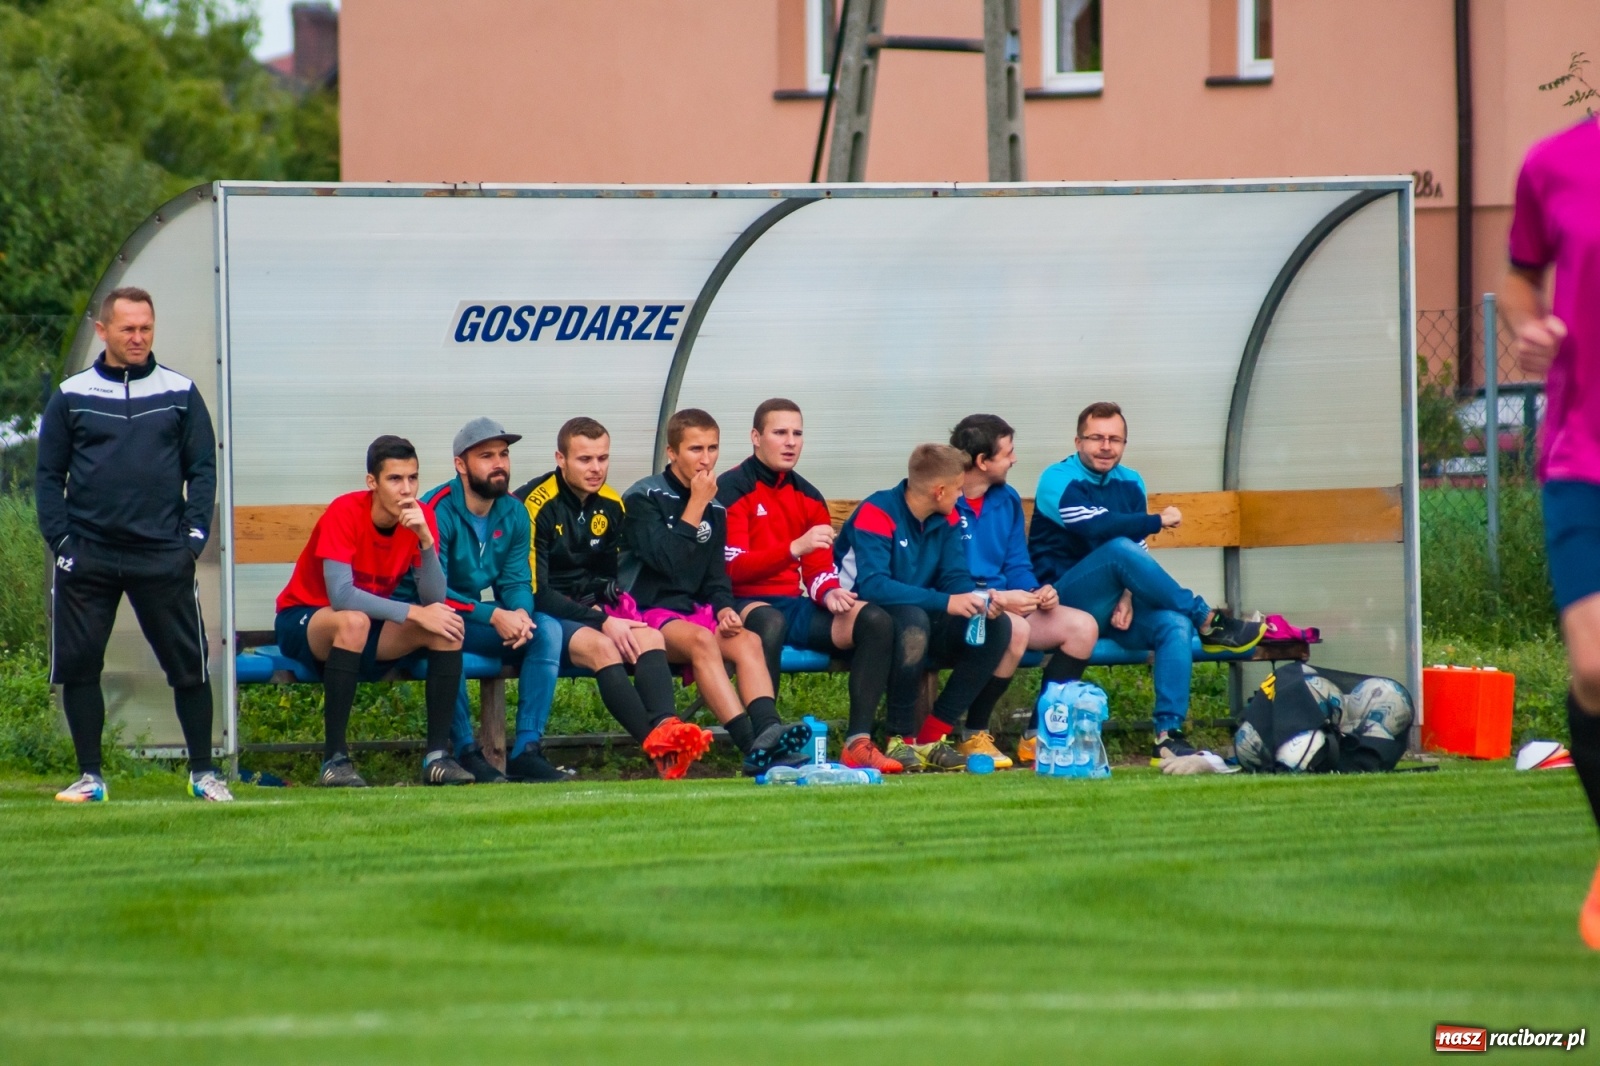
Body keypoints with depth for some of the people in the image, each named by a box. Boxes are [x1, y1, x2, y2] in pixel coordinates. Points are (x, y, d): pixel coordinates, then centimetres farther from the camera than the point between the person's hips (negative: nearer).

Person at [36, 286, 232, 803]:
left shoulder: (180, 393, 8)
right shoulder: (72, 396, 7)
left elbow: (202, 468, 8)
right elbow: (48, 475, 8)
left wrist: (193, 536, -3)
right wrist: (60, 539, -3)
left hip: (164, 557, 0)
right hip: (87, 557, 0)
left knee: (189, 665, -1)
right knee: (78, 665, 0)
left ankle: (203, 773, 9)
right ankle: (90, 776, 10)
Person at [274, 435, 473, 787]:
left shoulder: (421, 517, -9)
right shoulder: (345, 513, -24)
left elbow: (434, 600, -17)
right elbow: (340, 595, -34)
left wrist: (425, 538, -30)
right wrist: (414, 613, -33)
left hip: (372, 627, 5)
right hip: (303, 622, -5)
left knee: (449, 626, -17)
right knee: (353, 622, -38)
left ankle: (438, 755, -17)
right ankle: (335, 759, -34)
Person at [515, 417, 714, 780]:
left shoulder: (611, 506, 9)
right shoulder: (536, 506, -13)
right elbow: (534, 591, -15)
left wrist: (601, 606, -1)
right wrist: (602, 623, -19)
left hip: (591, 611, 7)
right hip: (544, 615, -7)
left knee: (650, 638, -22)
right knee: (602, 647, -34)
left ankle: (665, 727, -49)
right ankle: (657, 745, -51)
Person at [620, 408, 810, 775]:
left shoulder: (715, 509, 16)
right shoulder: (644, 498, -4)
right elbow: (668, 562, -18)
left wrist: (724, 608, -3)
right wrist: (696, 505, -12)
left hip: (694, 611, 6)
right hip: (647, 612, -6)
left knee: (747, 640, -23)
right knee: (701, 639, -35)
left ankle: (767, 732, -45)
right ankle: (753, 745, -48)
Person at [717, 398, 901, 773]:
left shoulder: (807, 497, 16)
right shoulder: (731, 490, -5)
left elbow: (820, 568, 17)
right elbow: (732, 567, -15)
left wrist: (829, 591, -8)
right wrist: (794, 548, -27)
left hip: (797, 606, 7)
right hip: (744, 605, -7)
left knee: (876, 620, -16)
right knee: (769, 621, -42)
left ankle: (858, 742, -23)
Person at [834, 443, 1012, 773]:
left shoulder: (947, 519, 4)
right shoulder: (877, 514, -20)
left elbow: (956, 578, 2)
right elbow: (871, 585, -32)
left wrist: (979, 600, -23)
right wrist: (945, 602, -37)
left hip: (922, 617, 8)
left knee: (997, 626, -12)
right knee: (913, 618, -39)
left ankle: (932, 737, -11)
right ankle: (900, 739, -24)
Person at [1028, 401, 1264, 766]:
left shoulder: (1131, 484, 15)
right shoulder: (1059, 480, -5)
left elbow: (1139, 557, 10)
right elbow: (1097, 526, -23)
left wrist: (1129, 596, -10)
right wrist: (1159, 521, -16)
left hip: (1112, 607, 6)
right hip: (1065, 602, -6)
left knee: (1175, 625, -25)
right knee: (1119, 549, -33)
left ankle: (1168, 735, -33)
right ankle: (1208, 623, -25)